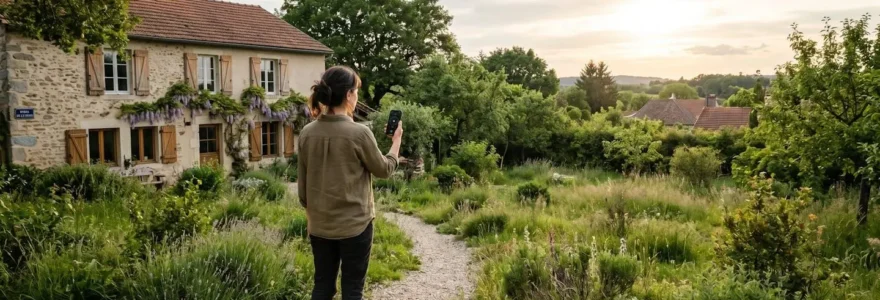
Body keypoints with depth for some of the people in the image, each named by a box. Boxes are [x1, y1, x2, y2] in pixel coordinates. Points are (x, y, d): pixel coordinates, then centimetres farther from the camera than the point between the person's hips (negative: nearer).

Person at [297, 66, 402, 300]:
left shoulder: (307, 133, -2)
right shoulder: (359, 133, -17)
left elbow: (303, 184, 6)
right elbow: (384, 170, -3)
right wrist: (397, 139, 11)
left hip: (320, 226, 5)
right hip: (355, 225, -5)